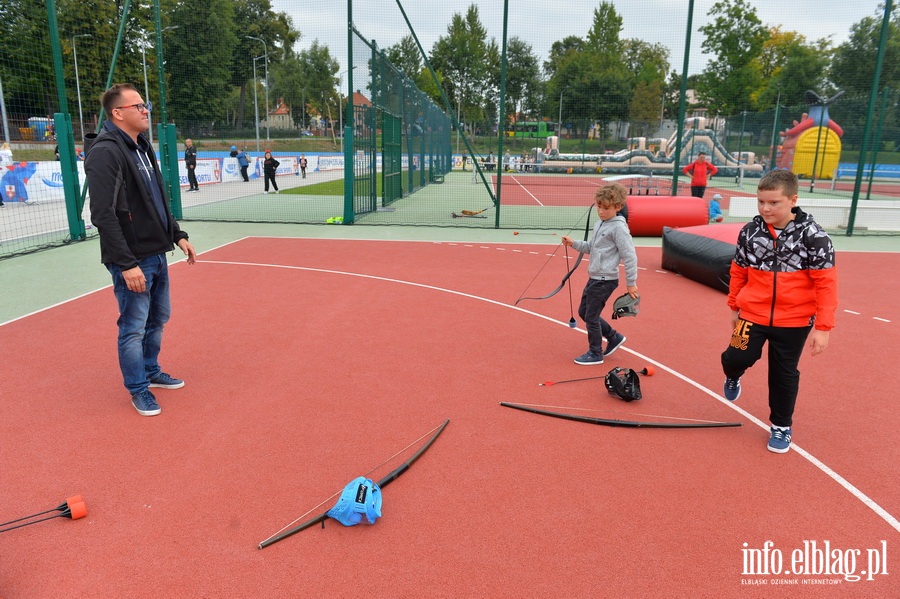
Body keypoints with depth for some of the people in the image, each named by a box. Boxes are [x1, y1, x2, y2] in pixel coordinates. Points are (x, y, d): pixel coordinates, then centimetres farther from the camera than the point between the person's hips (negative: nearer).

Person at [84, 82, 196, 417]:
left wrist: (177, 235, 15)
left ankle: (151, 372, 36)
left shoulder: (142, 147, 13)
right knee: (133, 327, 3)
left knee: (158, 318, 19)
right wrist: (126, 263, -24)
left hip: (157, 255, 9)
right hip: (132, 261, -9)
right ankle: (138, 389, 18)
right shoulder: (105, 152, -16)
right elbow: (103, 215, -21)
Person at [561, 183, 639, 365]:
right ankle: (614, 337, 30)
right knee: (583, 312, 17)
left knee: (591, 316, -1)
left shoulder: (618, 228, -16)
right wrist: (574, 243, 6)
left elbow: (629, 256, -16)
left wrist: (631, 282, -14)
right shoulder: (599, 224, 10)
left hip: (605, 280, -9)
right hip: (594, 277, 10)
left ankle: (595, 354, 16)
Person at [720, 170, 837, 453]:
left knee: (784, 374, 10)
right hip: (752, 314, 2)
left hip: (794, 320, -1)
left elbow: (826, 283, -12)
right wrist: (734, 306, 15)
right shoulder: (749, 231, -4)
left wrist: (823, 326, -13)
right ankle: (733, 375, 26)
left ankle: (781, 426, 32)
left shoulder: (813, 235, -13)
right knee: (738, 357, -12)